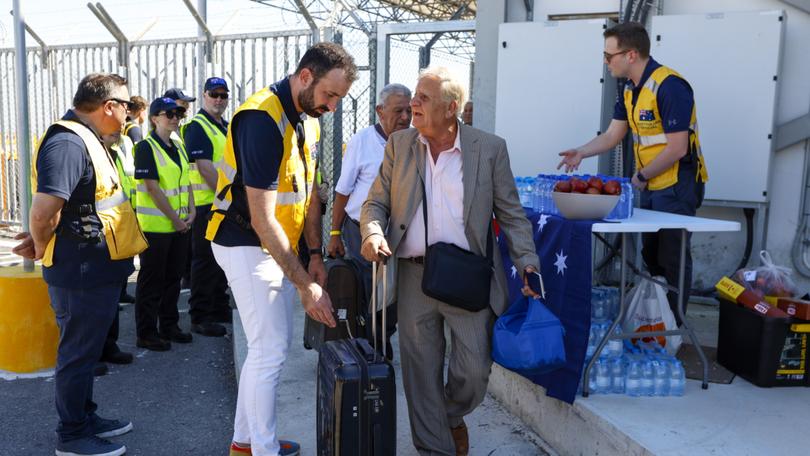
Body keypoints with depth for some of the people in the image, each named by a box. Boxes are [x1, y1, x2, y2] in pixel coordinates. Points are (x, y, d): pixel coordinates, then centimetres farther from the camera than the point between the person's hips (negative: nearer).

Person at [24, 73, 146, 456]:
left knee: (86, 350, 21)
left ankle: (86, 418, 37)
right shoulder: (68, 143, -22)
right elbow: (44, 211, -30)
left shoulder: (84, 139, 12)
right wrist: (41, 248, -13)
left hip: (96, 270, 10)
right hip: (82, 272, -10)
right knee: (77, 353, 5)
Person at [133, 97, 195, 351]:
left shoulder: (178, 147, 13)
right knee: (151, 280, 1)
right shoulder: (146, 147, -10)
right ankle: (146, 333, 11)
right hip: (155, 225, -7)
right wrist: (175, 218, -15)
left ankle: (169, 326, 25)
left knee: (173, 277, 14)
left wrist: (191, 212, 0)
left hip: (180, 225, 7)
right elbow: (152, 188, -16)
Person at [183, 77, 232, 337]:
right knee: (205, 260, -1)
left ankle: (220, 309, 28)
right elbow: (205, 168, -19)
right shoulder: (197, 127, -10)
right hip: (207, 203, -8)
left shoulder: (227, 127, 17)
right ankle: (200, 317, 8)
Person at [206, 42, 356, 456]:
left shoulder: (307, 119, 5)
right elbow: (262, 219, -27)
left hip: (276, 246, 9)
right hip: (247, 246, -9)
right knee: (271, 349, -3)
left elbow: (308, 192, 12)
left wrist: (315, 255, 5)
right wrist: (306, 285, -27)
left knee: (271, 344, 15)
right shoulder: (263, 119, -24)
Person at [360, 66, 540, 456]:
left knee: (474, 370, 1)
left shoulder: (490, 148, -1)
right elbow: (376, 203, 7)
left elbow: (511, 214, 3)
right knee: (421, 373, 10)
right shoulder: (399, 145, 5)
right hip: (414, 275, 2)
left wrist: (527, 261, -8)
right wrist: (372, 233, -14)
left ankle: (454, 415, 36)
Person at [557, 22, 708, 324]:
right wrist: (581, 152, -6)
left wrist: (641, 176, -12)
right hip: (651, 186, 9)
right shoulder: (631, 89, 7)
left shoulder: (669, 86, -20)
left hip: (677, 186, -9)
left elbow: (677, 148, -23)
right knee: (651, 256, 16)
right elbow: (612, 136, 11)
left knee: (672, 260, 0)